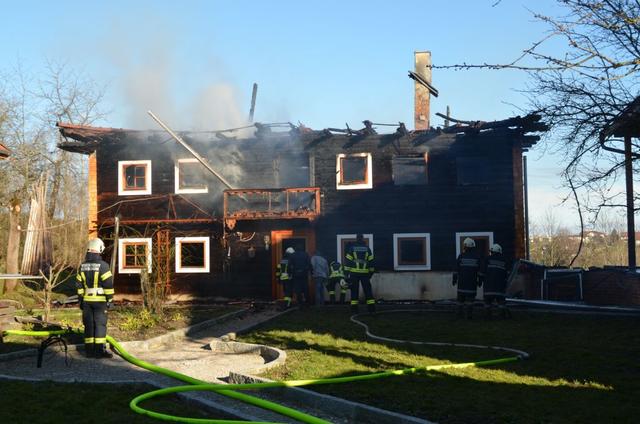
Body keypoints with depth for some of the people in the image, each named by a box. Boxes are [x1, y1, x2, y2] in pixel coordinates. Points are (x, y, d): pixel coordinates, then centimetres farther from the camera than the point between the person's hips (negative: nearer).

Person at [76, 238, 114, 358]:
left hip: (87, 300, 5)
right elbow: (108, 284, -13)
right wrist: (110, 299, -6)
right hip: (100, 300, -5)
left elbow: (79, 284, 11)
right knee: (100, 324, -2)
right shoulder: (102, 265, -11)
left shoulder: (82, 266, 7)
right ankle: (100, 350, -5)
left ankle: (89, 350, 11)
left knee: (89, 325, 9)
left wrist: (80, 299, 17)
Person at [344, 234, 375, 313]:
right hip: (365, 273, 1)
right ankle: (371, 308, 0)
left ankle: (354, 309, -1)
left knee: (354, 291, 3)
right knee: (368, 291, 5)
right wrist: (371, 272, 15)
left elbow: (348, 261, -2)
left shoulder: (351, 248, 1)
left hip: (354, 273, -1)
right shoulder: (367, 248, 6)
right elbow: (371, 261, 7)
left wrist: (347, 273, 0)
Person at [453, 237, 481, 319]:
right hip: (472, 281, 0)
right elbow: (479, 270, 2)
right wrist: (480, 281, 8)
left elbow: (456, 269, -3)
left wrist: (454, 279, 4)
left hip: (462, 281, 0)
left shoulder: (461, 256, -3)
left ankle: (460, 313, 16)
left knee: (461, 297, 11)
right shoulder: (477, 257, 1)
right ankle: (469, 314, -4)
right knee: (470, 297, 2)